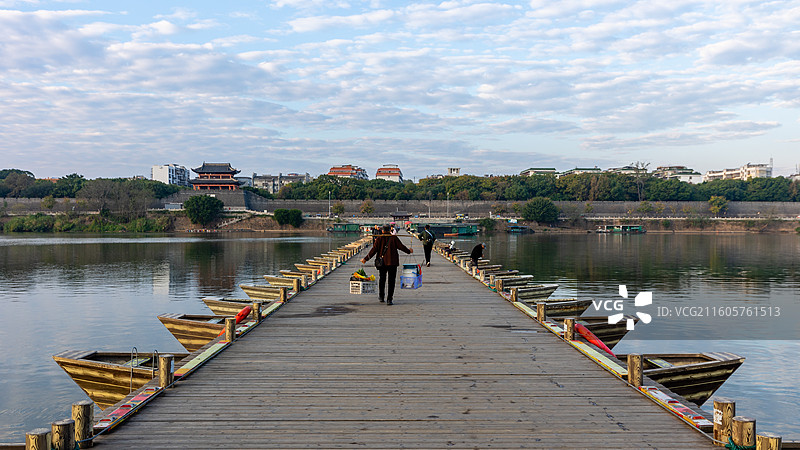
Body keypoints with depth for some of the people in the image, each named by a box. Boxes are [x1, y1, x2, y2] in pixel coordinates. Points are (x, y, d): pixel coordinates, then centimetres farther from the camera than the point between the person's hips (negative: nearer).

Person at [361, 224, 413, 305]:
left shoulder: (379, 238, -1)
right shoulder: (394, 238, -3)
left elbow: (374, 249, -6)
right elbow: (401, 246, 1)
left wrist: (366, 259, -2)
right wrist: (409, 251, 20)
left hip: (382, 262, 2)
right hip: (392, 262, -2)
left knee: (381, 279, 19)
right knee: (391, 281, 2)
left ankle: (381, 297, 28)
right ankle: (389, 299, -4)